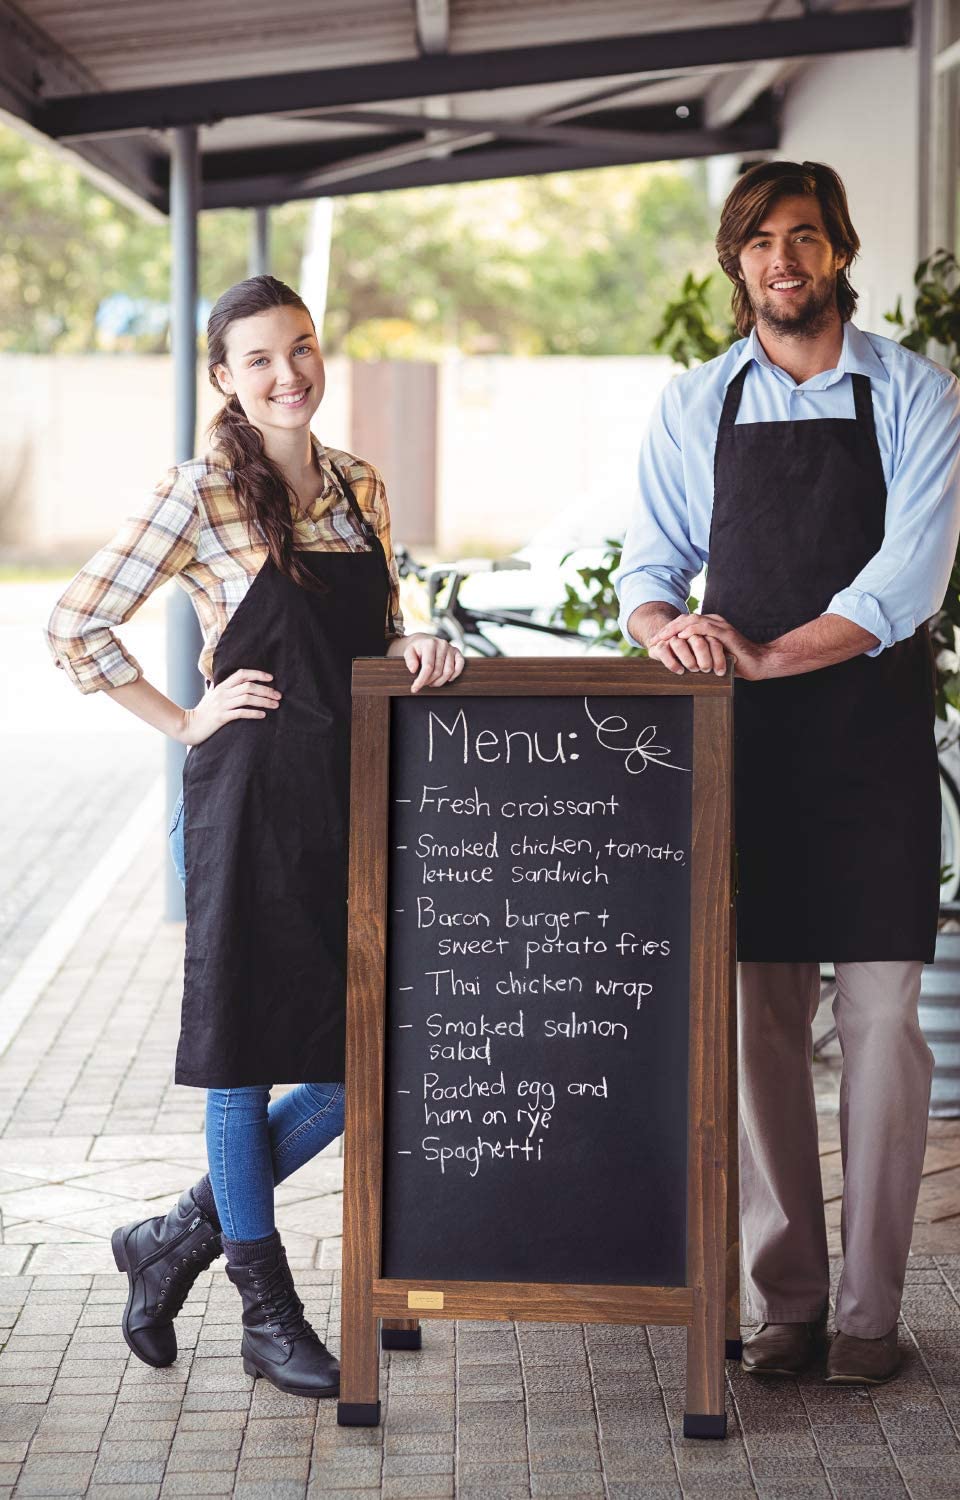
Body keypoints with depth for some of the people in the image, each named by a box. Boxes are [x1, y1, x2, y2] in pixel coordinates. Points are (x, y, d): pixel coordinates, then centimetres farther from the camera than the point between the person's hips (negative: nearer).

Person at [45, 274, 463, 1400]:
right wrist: (187, 723, -6)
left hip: (355, 799, 6)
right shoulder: (201, 493, -6)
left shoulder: (358, 487, 12)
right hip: (251, 799, -6)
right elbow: (76, 628, -6)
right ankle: (267, 1312, 18)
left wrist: (417, 651, 1)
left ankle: (181, 1236, 23)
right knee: (247, 1049, 4)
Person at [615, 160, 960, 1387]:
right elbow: (649, 566, 8)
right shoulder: (693, 409, 9)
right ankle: (783, 1297, 10)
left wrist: (768, 654, -20)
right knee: (758, 1017, 2)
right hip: (740, 741, 2)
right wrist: (663, 630, -16)